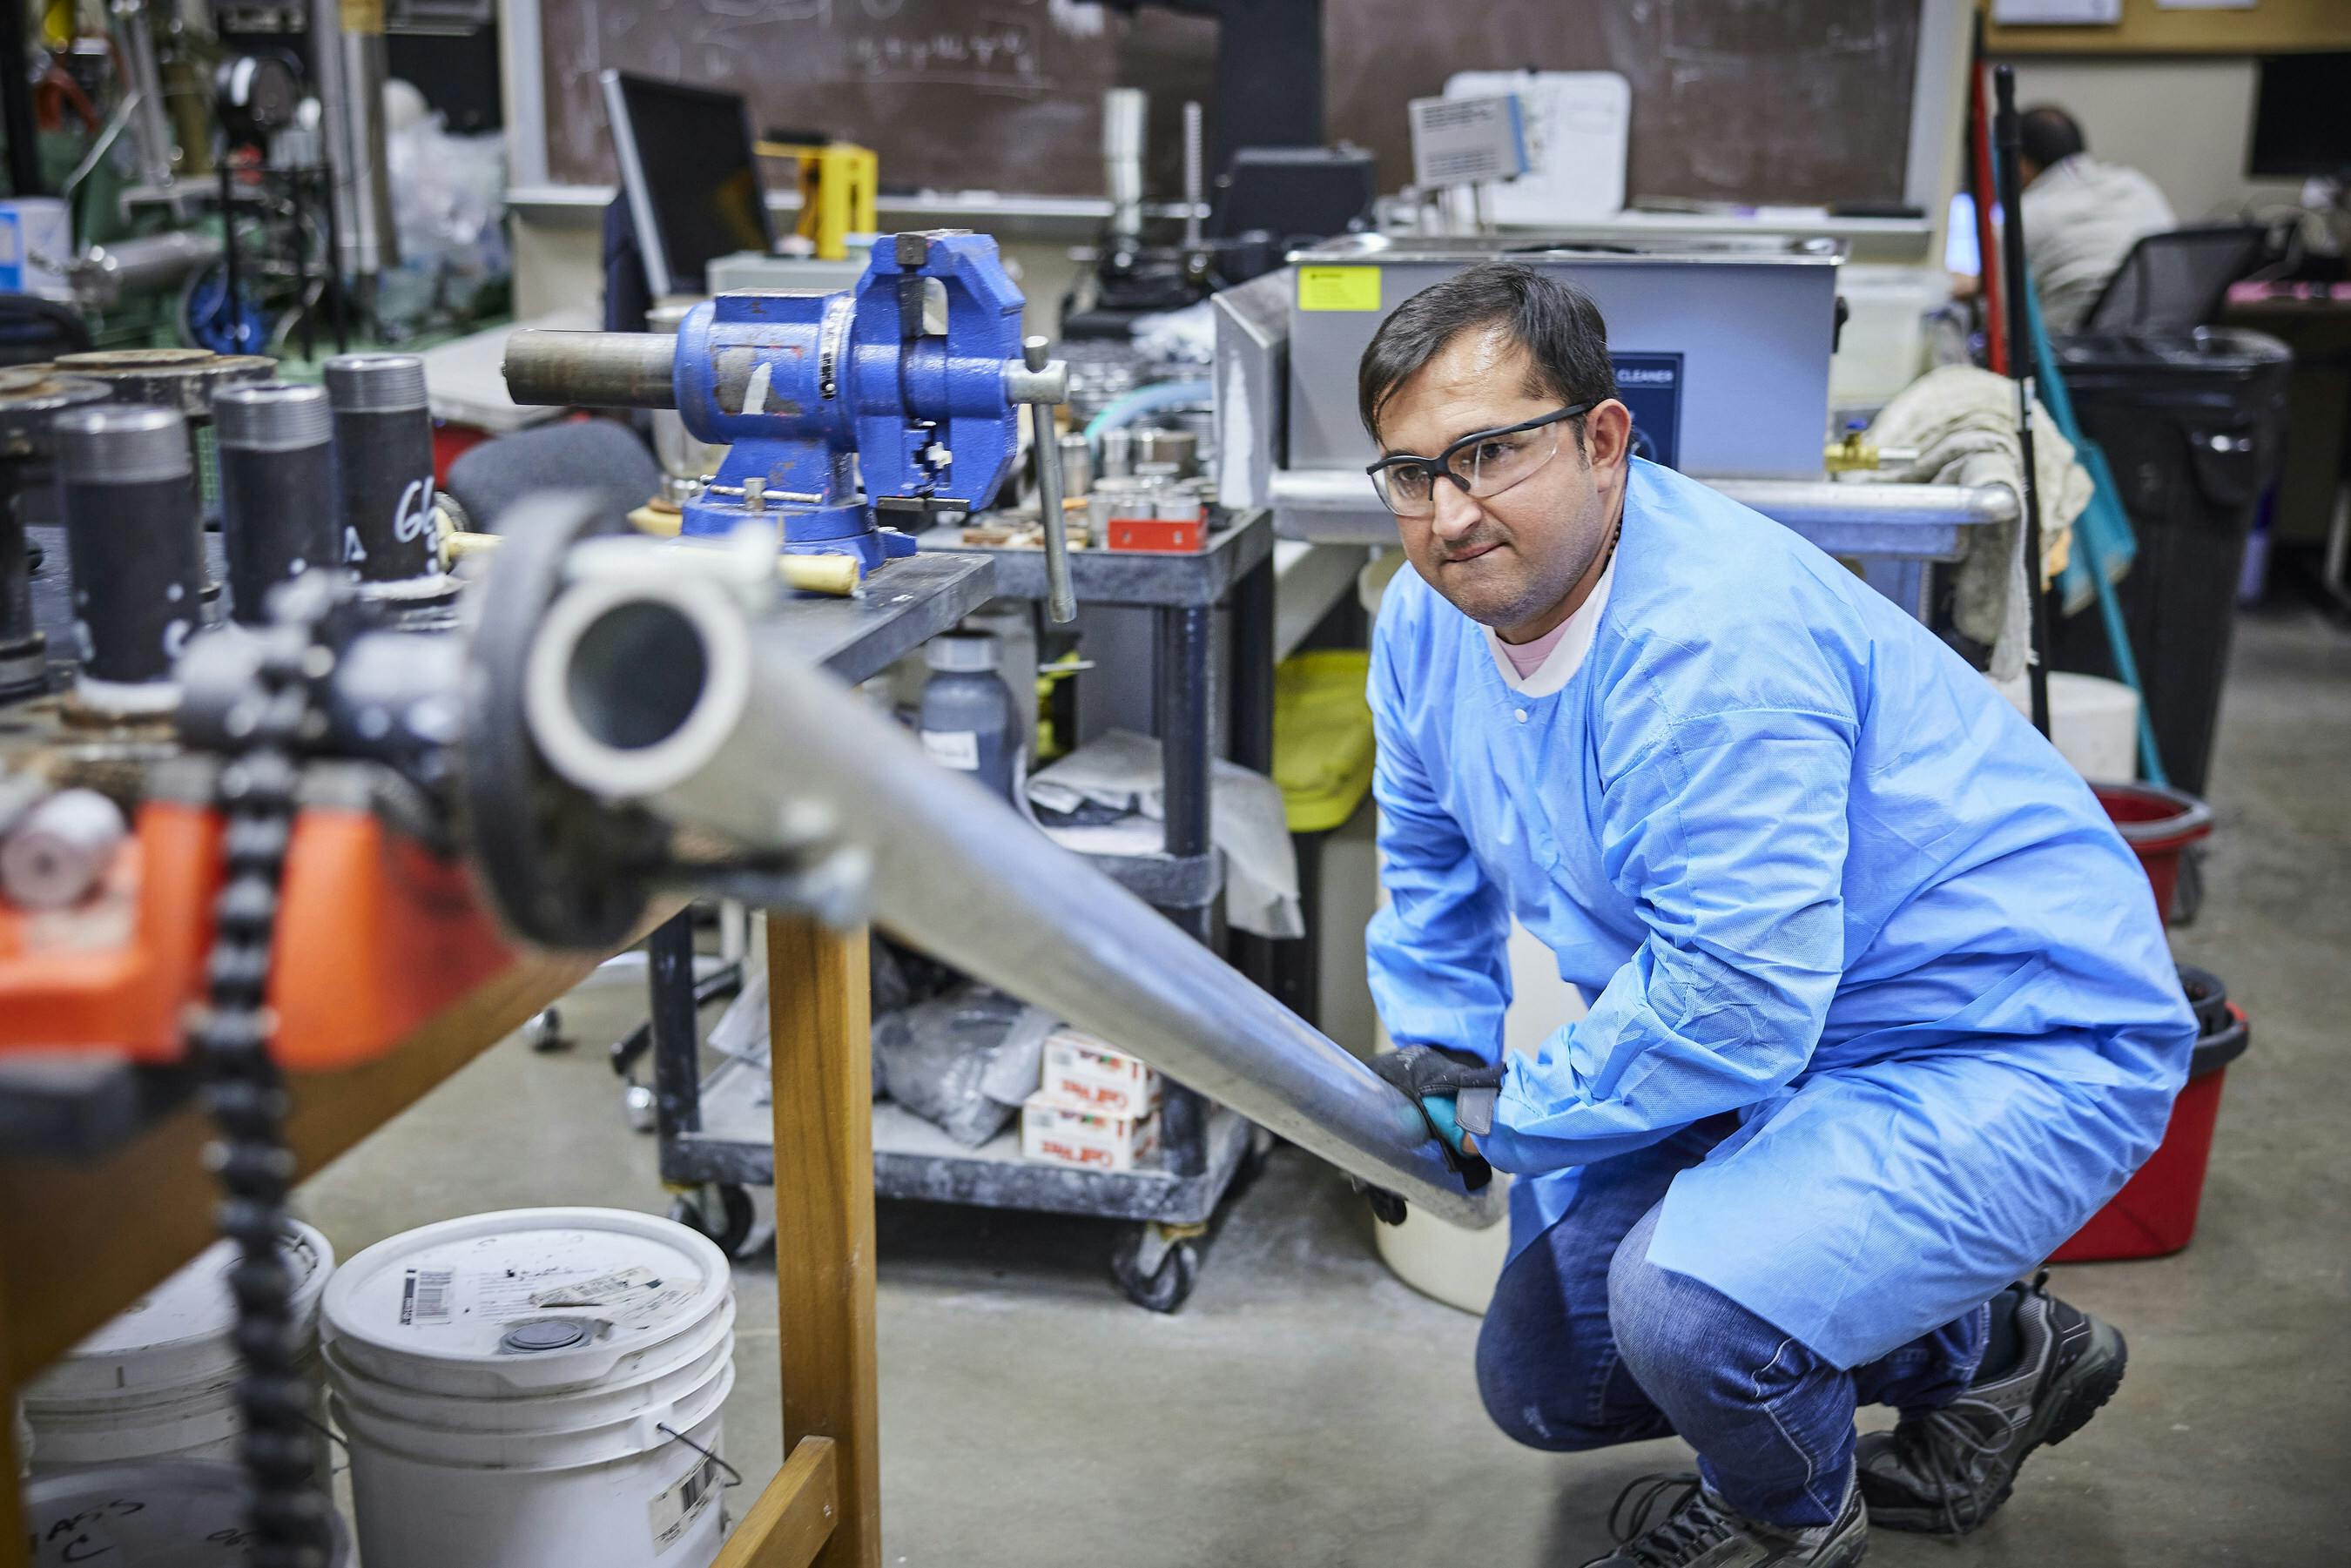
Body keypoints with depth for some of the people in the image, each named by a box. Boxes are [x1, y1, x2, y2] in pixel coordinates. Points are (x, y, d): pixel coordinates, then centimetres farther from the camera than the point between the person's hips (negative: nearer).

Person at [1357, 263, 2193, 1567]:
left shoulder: (1720, 637, -33)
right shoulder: (1430, 617, -5)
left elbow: (1738, 998, -34)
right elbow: (1435, 865, 13)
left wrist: (1503, 1118, -21)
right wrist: (1437, 1073, 2)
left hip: (2013, 1051, -9)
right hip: (1771, 1052, 9)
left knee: (1690, 1304, -34)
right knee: (1539, 1384, 15)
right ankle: (1974, 1351, 28)